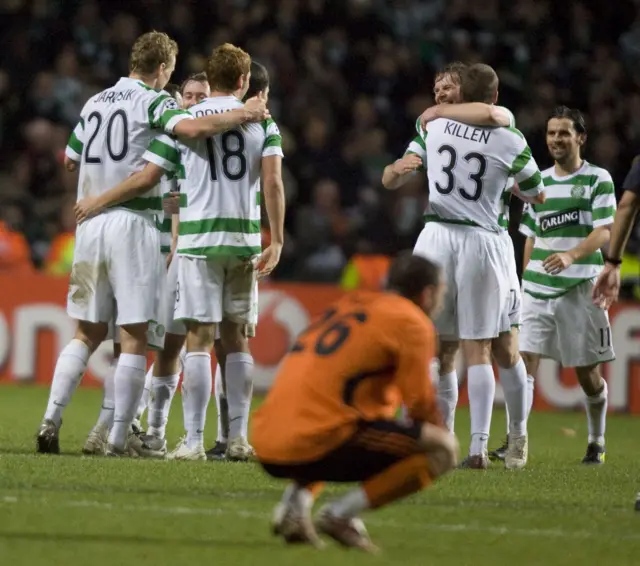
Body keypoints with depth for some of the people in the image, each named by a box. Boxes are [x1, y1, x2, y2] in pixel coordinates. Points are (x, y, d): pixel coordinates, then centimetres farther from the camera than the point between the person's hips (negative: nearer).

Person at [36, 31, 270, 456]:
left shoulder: (93, 104, 15)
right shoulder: (153, 101, -5)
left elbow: (70, 160, 25)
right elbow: (190, 128, -24)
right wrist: (242, 115, -12)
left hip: (91, 224, 6)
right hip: (132, 222, -6)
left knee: (88, 333, 14)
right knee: (135, 338, -2)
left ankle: (51, 421, 2)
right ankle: (118, 441, -5)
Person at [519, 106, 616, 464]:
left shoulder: (598, 179, -1)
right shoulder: (539, 181, 14)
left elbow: (605, 232, -10)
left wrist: (572, 255, -26)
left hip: (580, 287, -4)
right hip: (538, 287, 4)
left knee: (587, 371, 3)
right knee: (524, 361, -10)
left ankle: (597, 442, 21)